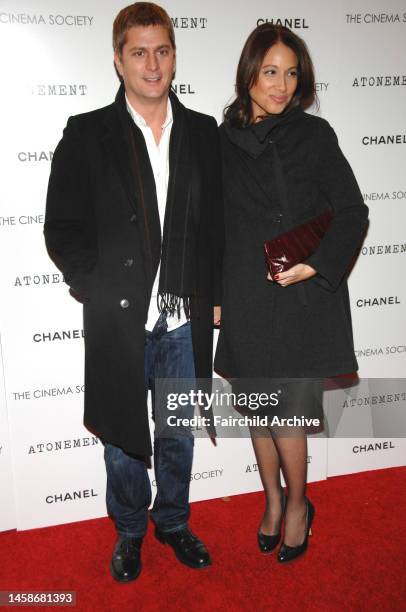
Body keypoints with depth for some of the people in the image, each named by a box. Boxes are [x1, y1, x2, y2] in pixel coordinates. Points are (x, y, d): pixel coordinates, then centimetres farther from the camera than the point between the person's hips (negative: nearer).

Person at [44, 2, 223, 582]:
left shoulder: (204, 132, 6)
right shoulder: (87, 134, -2)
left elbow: (218, 224, 8)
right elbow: (62, 229, -3)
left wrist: (215, 297, 4)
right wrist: (101, 290, -12)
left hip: (185, 319, 3)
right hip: (120, 320, -2)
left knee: (179, 433, 18)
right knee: (123, 437, 14)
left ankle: (173, 521, 42)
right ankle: (129, 530, 39)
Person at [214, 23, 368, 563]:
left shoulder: (314, 135, 0)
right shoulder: (223, 140, 6)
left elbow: (352, 212, -1)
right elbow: (215, 227, 9)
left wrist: (316, 264, -16)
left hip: (304, 297, -2)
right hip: (246, 301, 3)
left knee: (287, 415, 0)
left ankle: (298, 505, 28)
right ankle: (272, 499, 37)